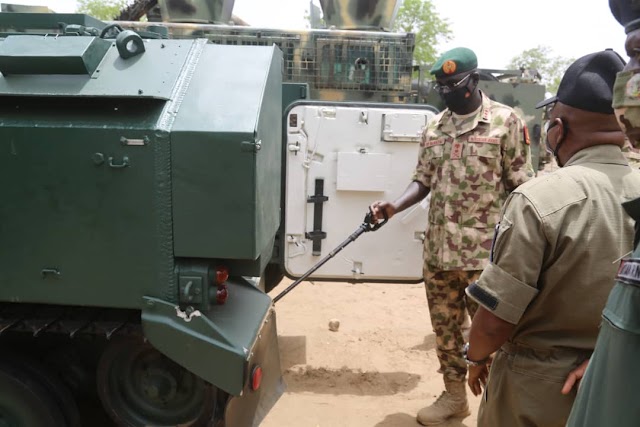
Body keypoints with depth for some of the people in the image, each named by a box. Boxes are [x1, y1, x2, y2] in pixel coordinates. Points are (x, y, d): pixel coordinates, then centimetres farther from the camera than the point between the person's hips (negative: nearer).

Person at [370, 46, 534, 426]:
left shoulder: (506, 121, -5)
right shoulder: (434, 128, 11)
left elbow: (521, 188, -6)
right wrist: (394, 206, -5)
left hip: (486, 254, -5)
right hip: (438, 251, 5)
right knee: (445, 329, 16)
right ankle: (454, 396, 35)